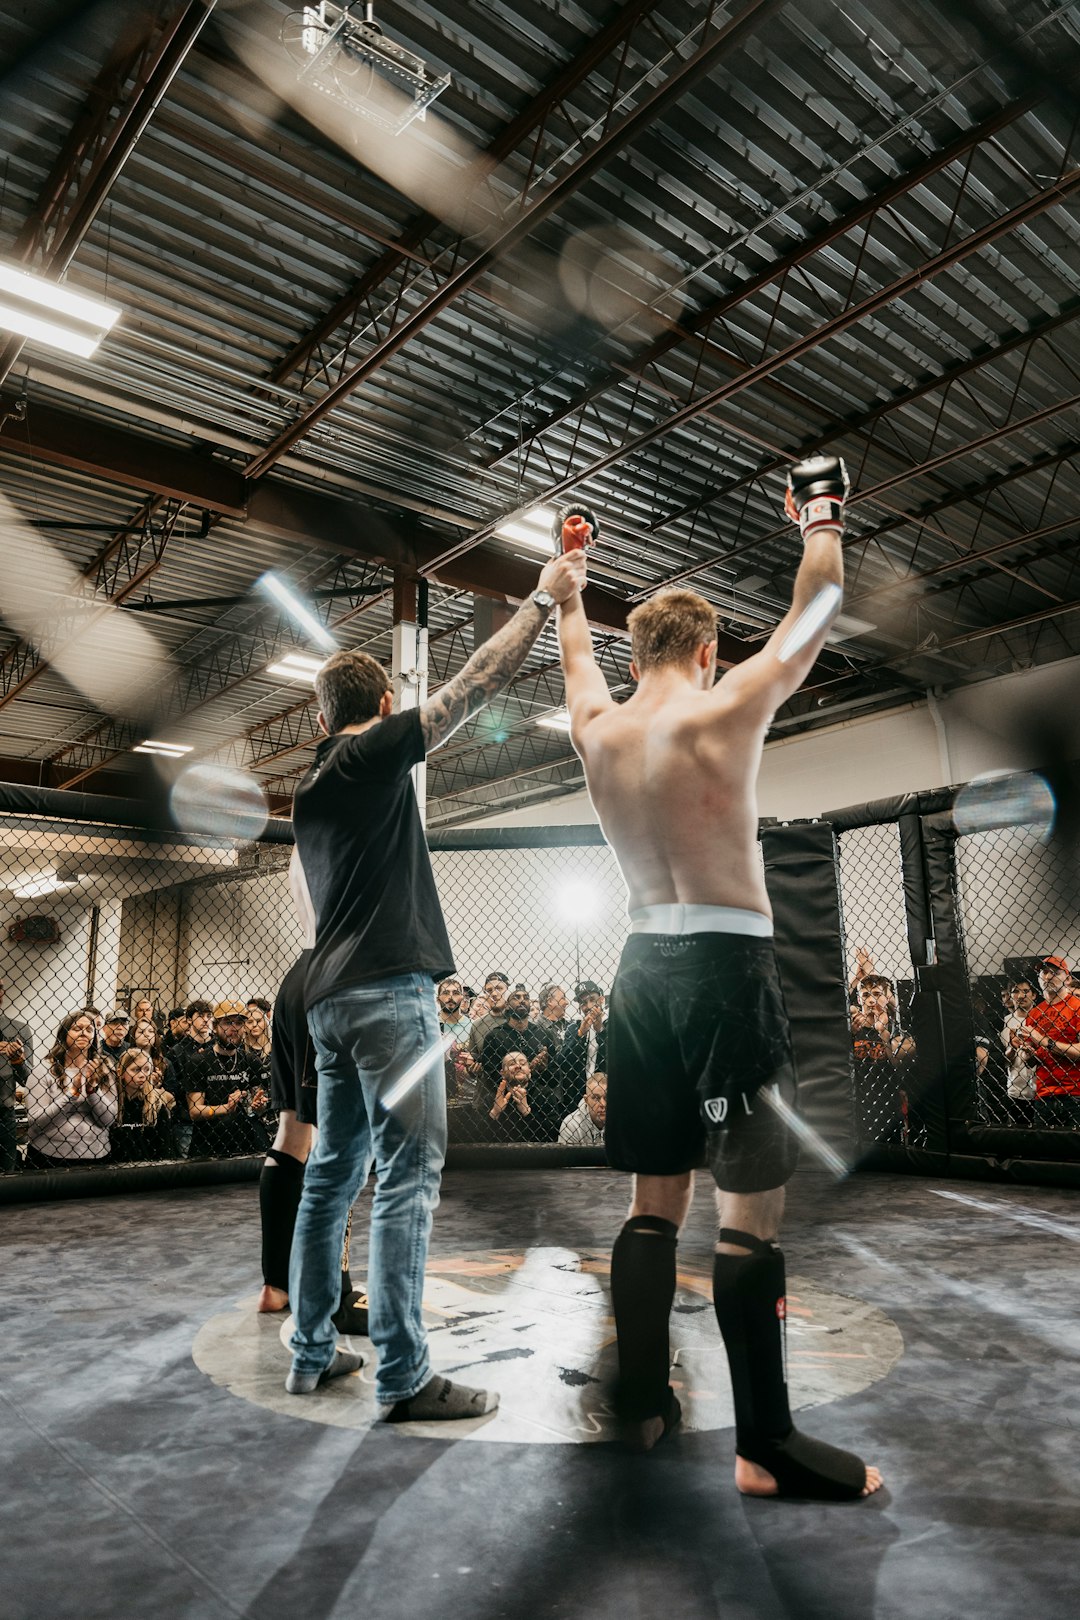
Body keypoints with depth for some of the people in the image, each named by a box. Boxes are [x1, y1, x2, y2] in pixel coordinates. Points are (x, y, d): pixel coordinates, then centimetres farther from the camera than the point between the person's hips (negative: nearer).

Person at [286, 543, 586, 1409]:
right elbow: (475, 683, -6)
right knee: (408, 1176, -7)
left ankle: (311, 1353, 21)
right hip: (389, 989, -9)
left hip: (332, 995, 9)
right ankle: (404, 1376, -4)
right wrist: (544, 598, 2)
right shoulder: (375, 752, -3)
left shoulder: (312, 789, 21)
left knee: (333, 1175, 13)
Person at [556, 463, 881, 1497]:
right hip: (726, 963, -6)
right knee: (753, 1204, -1)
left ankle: (642, 1403, 25)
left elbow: (576, 649, 28)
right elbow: (815, 609, 7)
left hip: (644, 966, 7)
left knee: (655, 1201, 15)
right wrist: (820, 520, 25)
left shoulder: (596, 724, 7)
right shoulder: (727, 708, -7)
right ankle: (766, 1446, 6)